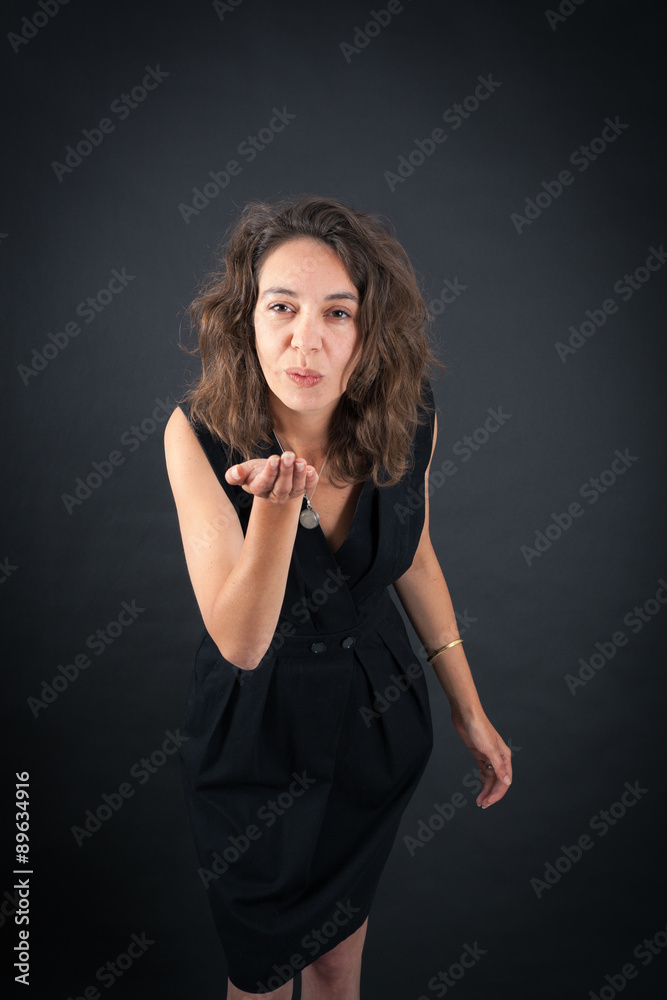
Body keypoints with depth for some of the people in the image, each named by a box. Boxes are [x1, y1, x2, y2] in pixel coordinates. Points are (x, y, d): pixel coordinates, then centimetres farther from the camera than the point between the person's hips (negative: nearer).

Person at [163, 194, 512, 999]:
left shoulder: (409, 421, -16)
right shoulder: (199, 433, -25)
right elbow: (240, 643, -28)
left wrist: (468, 708, 8)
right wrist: (279, 499, -45)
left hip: (376, 717, 3)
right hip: (254, 730, -2)